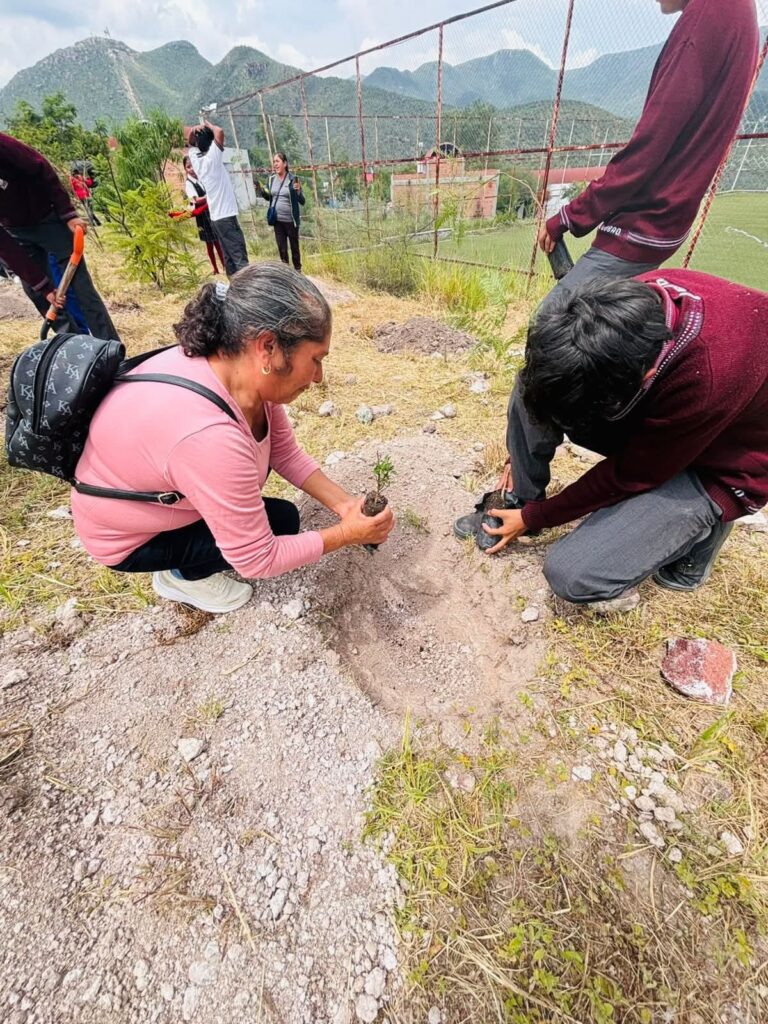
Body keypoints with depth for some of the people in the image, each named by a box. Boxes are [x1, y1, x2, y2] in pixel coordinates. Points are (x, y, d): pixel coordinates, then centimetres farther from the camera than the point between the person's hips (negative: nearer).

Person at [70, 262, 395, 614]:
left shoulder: (241, 366, -19)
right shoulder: (208, 436, -42)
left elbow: (286, 453, -7)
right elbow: (258, 560, -31)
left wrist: (344, 504, -15)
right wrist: (346, 533, -23)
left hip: (160, 490, 7)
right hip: (126, 537, -7)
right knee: (282, 520, -11)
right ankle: (181, 576, 9)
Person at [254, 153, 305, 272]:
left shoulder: (293, 179, -7)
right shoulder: (271, 179, 5)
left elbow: (302, 202, -8)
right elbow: (268, 197, 17)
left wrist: (298, 191, -26)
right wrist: (260, 190, -1)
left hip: (291, 220, -4)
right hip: (277, 220, 4)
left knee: (294, 247, 7)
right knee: (282, 248, 8)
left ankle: (297, 270, 21)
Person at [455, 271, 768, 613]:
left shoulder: (708, 381, -39)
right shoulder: (633, 301, -22)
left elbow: (628, 474, -24)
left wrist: (533, 518, -13)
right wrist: (520, 455, 3)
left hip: (714, 467, -5)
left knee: (572, 574, -22)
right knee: (529, 393, -16)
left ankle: (700, 525, 2)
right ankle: (521, 501, -2)